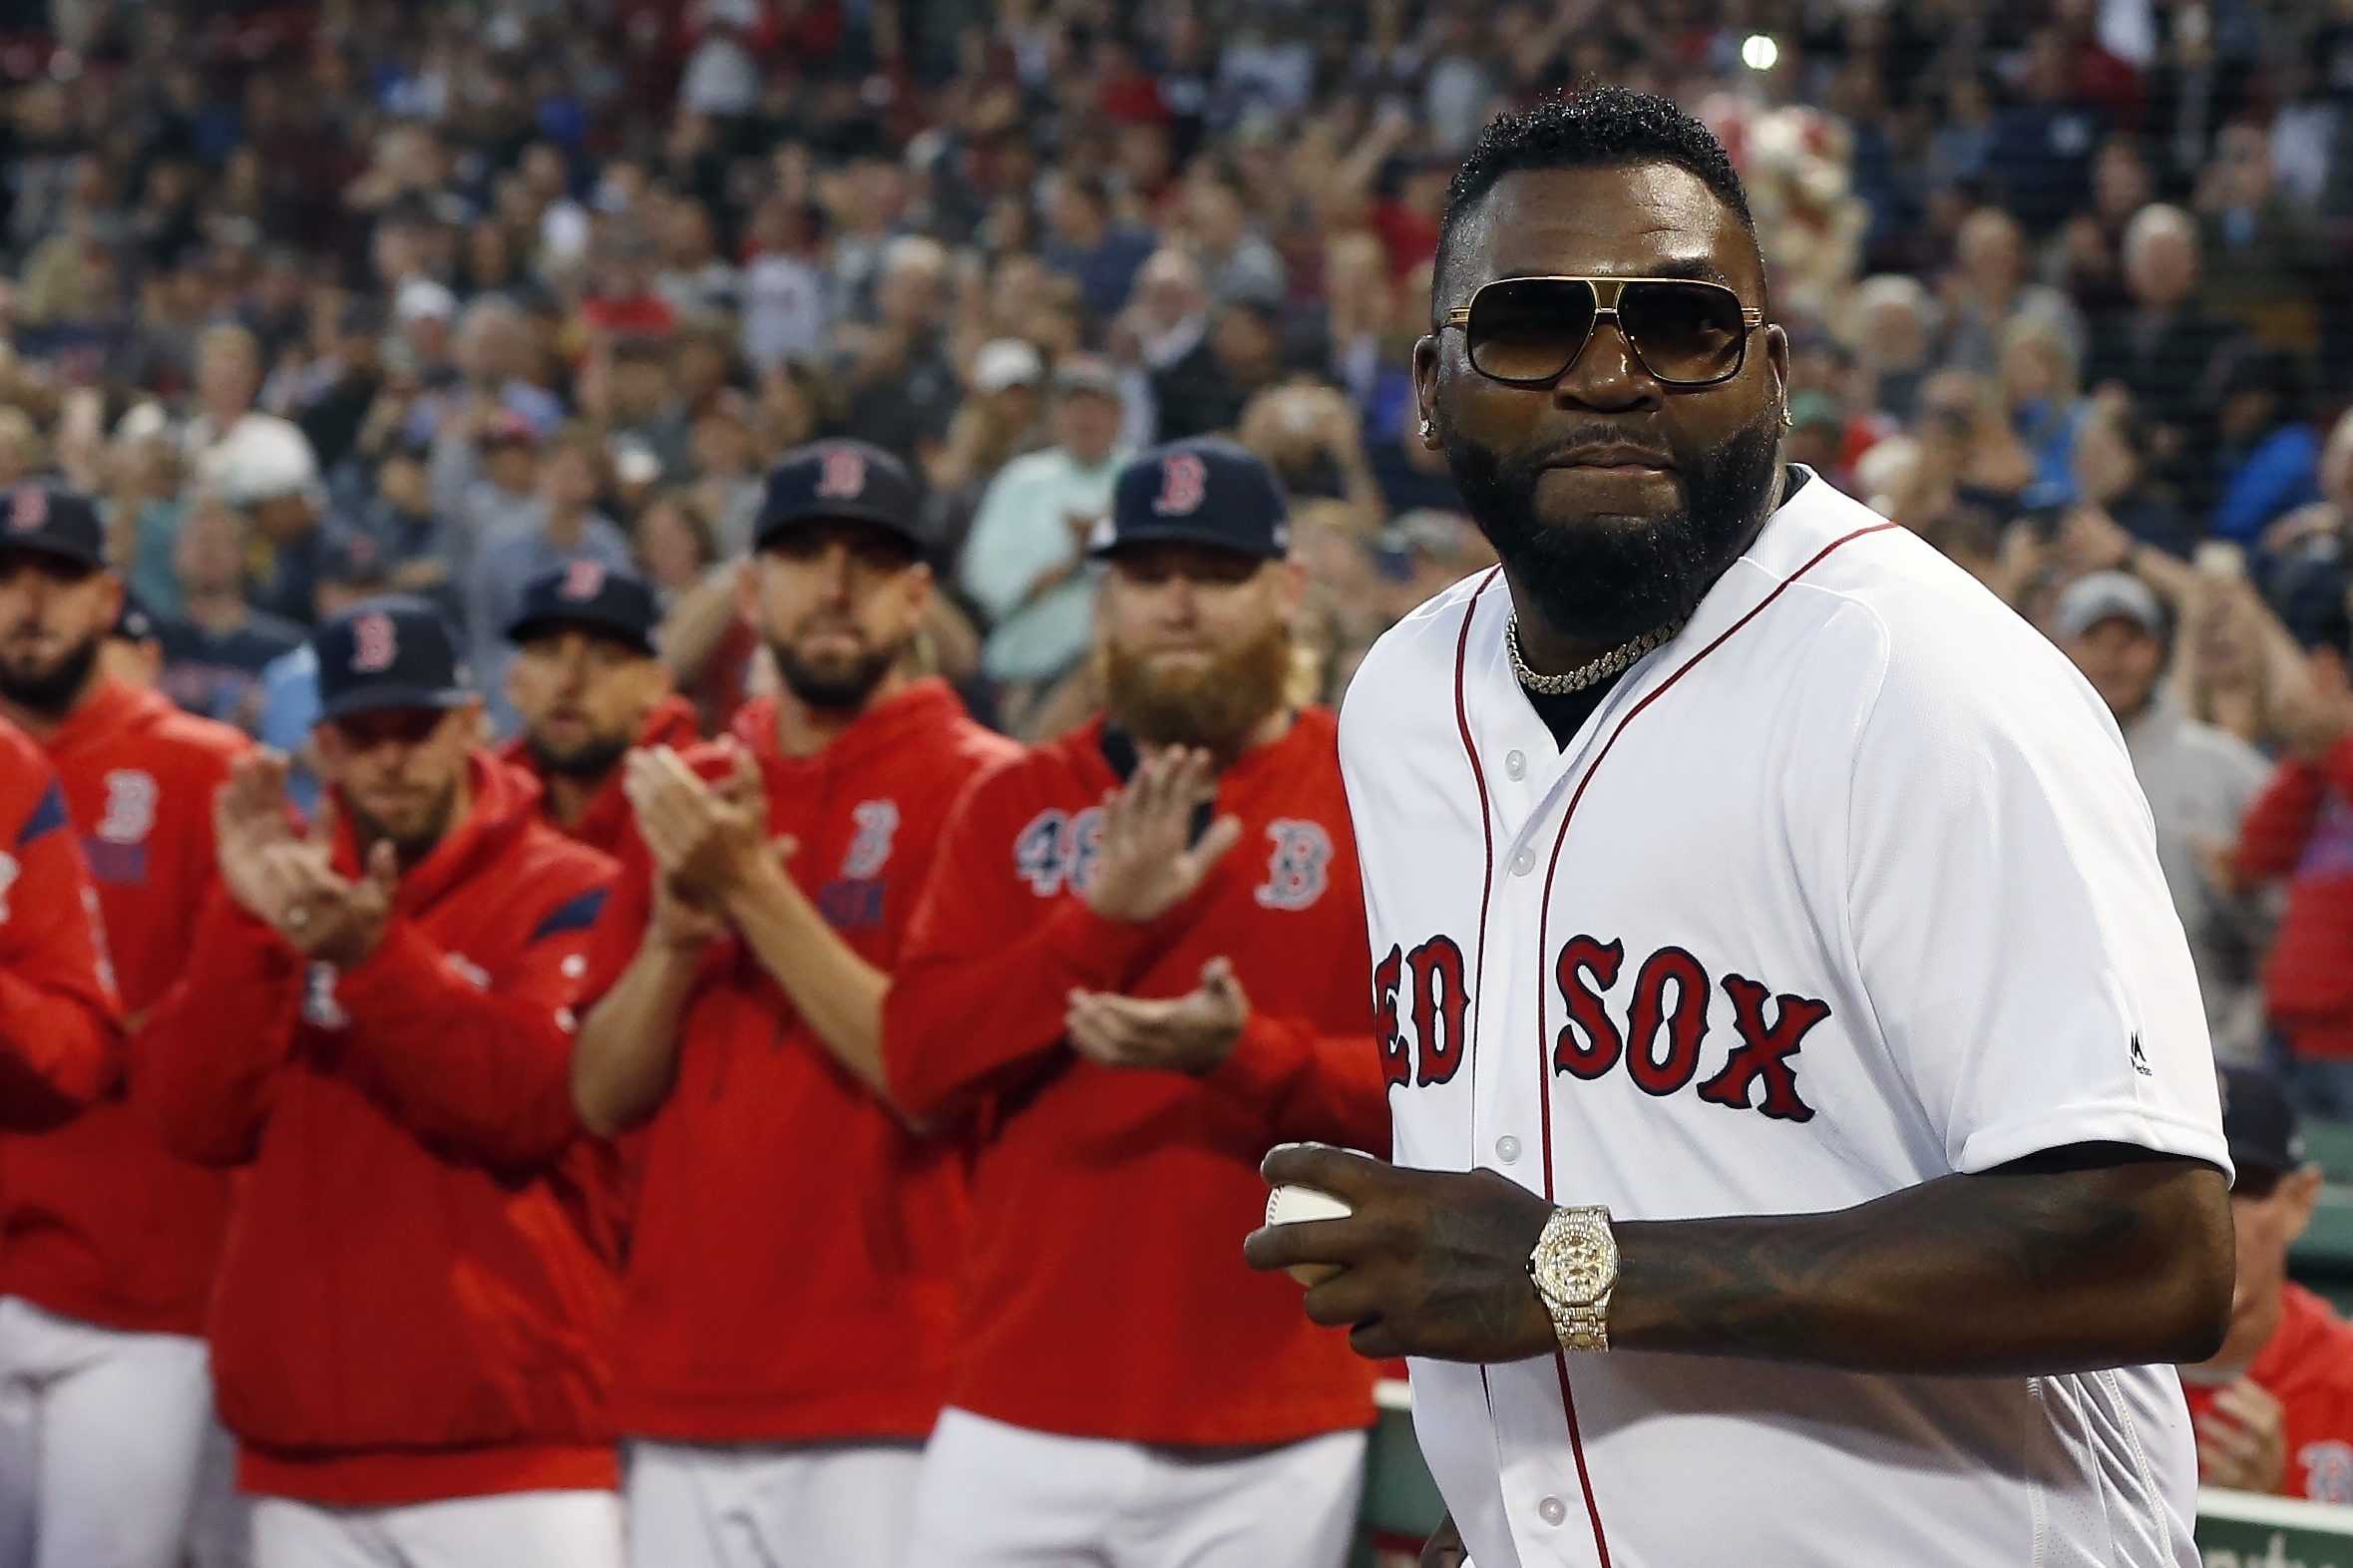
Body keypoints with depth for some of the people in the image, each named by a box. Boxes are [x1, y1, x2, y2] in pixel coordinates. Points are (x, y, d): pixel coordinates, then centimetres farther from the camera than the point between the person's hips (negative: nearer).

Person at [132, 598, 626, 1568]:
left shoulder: (567, 896, 1)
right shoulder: (285, 889, 13)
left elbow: (529, 1104, -14)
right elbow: (194, 1121, 2)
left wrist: (372, 957, -24)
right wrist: (248, 924, -10)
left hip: (512, 1445, -4)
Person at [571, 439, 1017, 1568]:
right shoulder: (689, 795, 15)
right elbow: (604, 1096, 11)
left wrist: (754, 891, -14)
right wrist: (674, 933, -7)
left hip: (881, 1396, -6)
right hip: (682, 1390, 6)